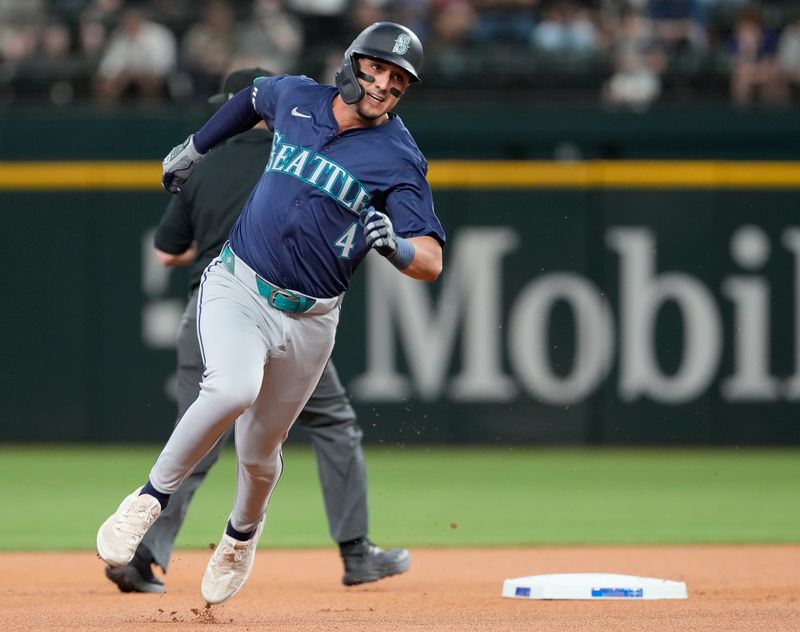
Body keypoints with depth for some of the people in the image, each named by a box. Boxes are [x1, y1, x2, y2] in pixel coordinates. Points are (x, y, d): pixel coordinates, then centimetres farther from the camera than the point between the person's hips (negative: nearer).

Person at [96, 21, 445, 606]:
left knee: (259, 453, 11)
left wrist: (397, 247, -38)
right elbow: (254, 98, 26)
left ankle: (241, 536, 44)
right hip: (237, 288, 0)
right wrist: (198, 145, 30)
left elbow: (432, 262, -18)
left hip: (309, 320, 0)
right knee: (232, 389, -30)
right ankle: (151, 499, -13)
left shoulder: (399, 158, -9)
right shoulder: (294, 96, 0)